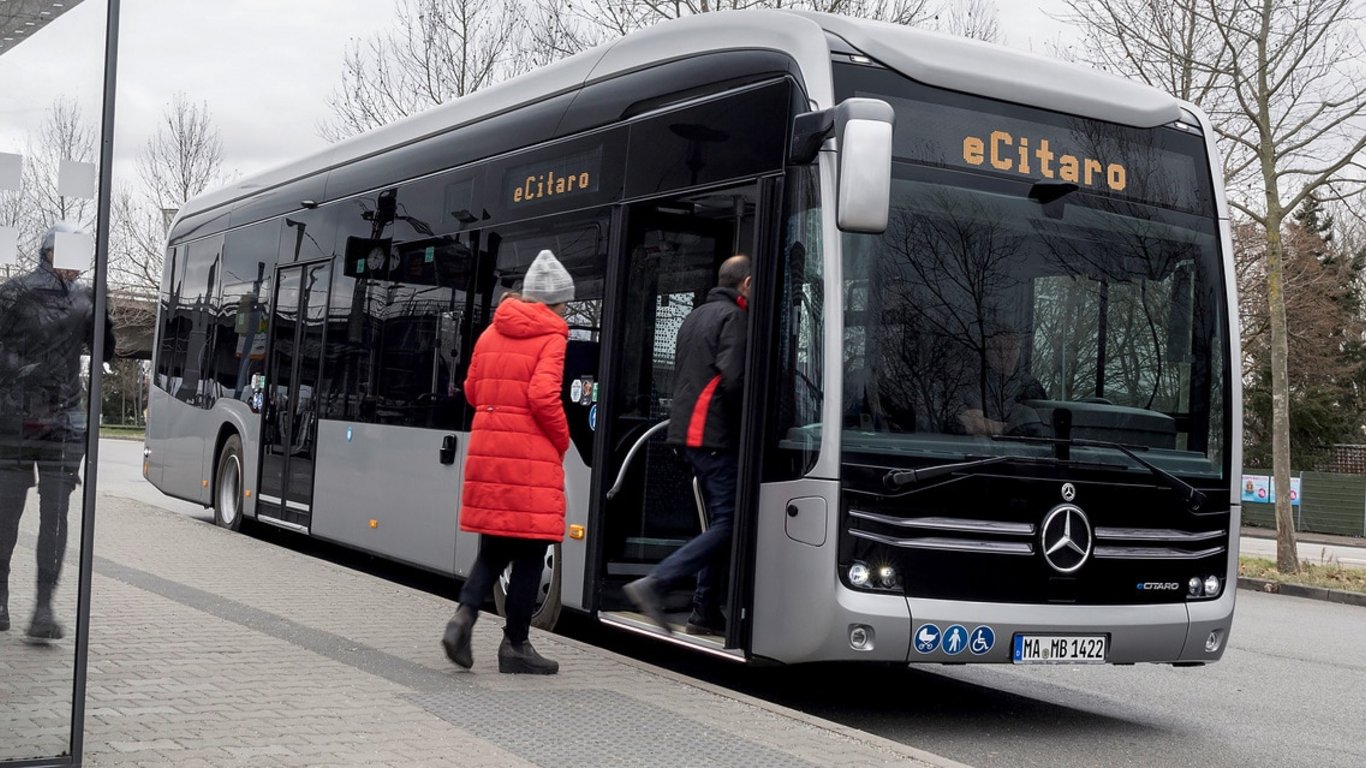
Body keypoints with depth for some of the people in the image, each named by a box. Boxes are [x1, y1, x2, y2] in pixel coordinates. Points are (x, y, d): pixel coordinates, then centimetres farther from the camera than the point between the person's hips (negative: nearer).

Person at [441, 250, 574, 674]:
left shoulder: (491, 333, 13)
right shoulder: (551, 337, -6)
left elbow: (472, 389, 16)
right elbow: (543, 396, -17)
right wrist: (562, 440, -4)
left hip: (487, 448, 6)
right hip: (531, 454, -6)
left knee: (494, 547, 15)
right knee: (530, 551, 4)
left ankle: (463, 616, -5)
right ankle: (515, 645, 8)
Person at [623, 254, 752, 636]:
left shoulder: (694, 316, 19)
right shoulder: (734, 318, -10)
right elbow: (733, 380, -21)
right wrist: (746, 426, -9)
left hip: (686, 429, 10)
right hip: (715, 435, -10)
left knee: (718, 521, 14)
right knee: (727, 523, -9)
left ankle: (706, 612, 13)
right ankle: (655, 583, -18)